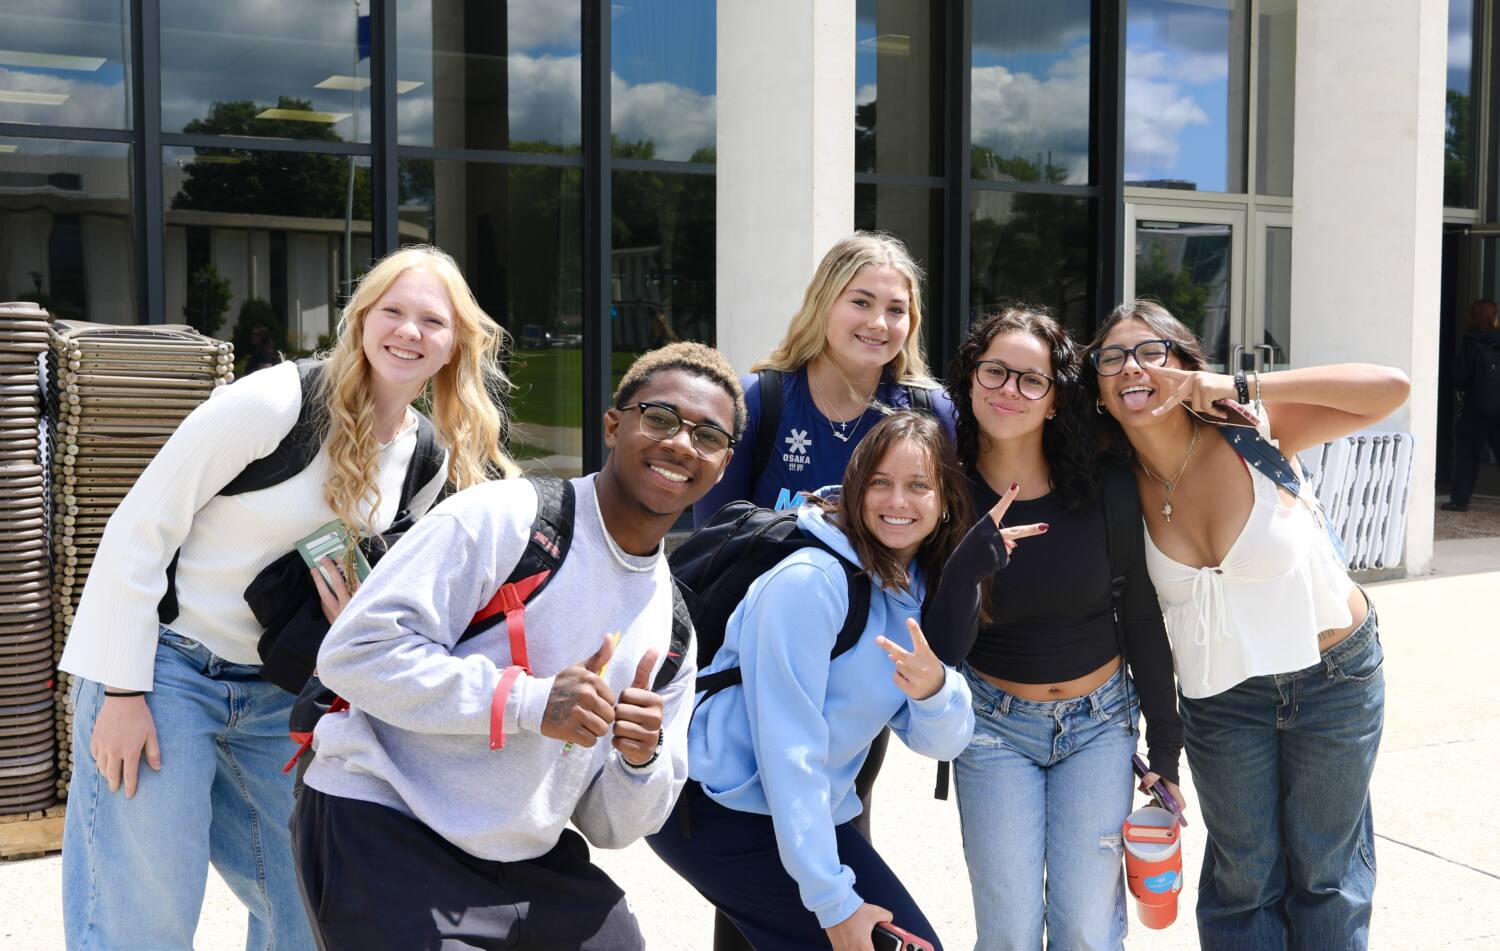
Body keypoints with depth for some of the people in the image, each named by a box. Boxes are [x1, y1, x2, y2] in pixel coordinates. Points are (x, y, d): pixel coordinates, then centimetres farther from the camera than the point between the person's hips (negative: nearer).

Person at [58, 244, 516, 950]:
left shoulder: (435, 461, 1)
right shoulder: (272, 403, -19)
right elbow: (139, 531, -16)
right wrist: (123, 692, -16)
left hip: (278, 691, 6)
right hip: (160, 666, -6)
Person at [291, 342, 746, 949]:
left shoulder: (673, 623, 9)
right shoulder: (497, 518, -12)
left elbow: (611, 827, 12)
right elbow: (353, 651, -20)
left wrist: (641, 761, -11)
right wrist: (528, 701, -24)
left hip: (527, 861, 7)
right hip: (383, 831, -6)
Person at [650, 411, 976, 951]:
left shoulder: (925, 591, 5)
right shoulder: (810, 580, -20)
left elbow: (943, 743, 0)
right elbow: (788, 747, -22)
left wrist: (934, 689, -24)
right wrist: (833, 902, -20)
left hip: (808, 813, 8)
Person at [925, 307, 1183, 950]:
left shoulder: (1105, 487, -11)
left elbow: (1141, 617, -2)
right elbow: (941, 655, -15)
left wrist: (1165, 746, 1)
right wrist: (966, 569, -33)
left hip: (1100, 722, 1)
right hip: (994, 727, -1)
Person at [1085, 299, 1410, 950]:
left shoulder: (1249, 432, -18)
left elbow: (1390, 389, -28)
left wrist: (1240, 387, -33)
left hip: (1335, 678, -2)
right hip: (1220, 697, 2)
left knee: (1325, 872, 14)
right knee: (1244, 877, 13)